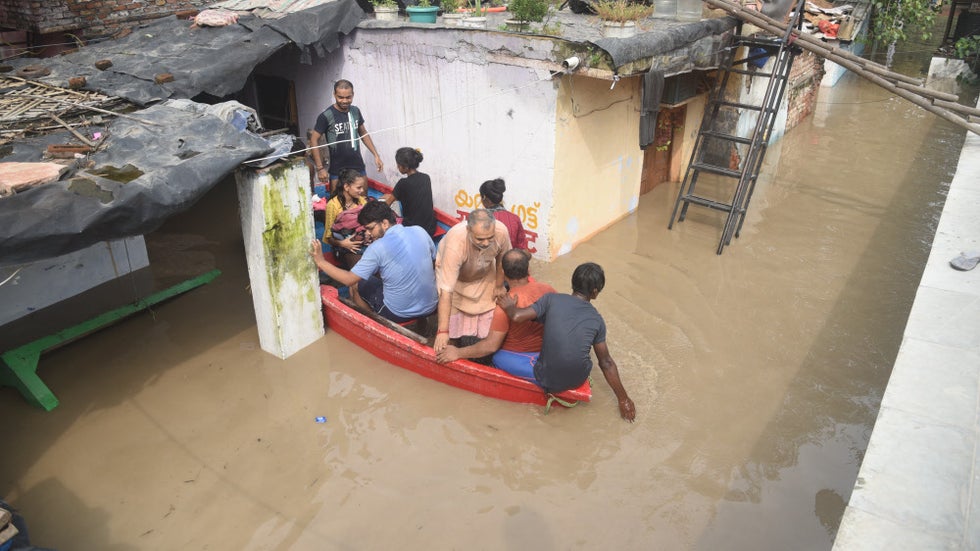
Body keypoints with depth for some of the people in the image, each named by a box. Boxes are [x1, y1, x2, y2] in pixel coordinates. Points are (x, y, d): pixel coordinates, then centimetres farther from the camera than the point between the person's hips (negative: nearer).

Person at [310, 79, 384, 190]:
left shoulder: (355, 111, 3)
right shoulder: (326, 116, -13)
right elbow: (314, 140, -8)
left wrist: (376, 155, 11)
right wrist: (320, 168, -14)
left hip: (358, 167, 5)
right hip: (337, 171, -5)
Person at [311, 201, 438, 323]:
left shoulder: (377, 248, -18)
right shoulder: (419, 231, -4)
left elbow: (349, 279, -13)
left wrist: (321, 261, -5)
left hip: (399, 315, -5)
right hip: (430, 307, 6)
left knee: (356, 285, 17)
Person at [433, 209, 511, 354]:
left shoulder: (501, 231, -35)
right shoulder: (455, 244, -45)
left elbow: (502, 259, -10)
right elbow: (446, 291, -44)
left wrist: (499, 286, 3)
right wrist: (442, 331, -44)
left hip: (485, 274, 3)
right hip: (453, 273, -3)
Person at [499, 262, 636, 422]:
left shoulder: (552, 299, -9)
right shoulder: (597, 320, -2)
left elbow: (517, 317, -17)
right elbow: (606, 363, 1)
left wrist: (509, 307, 7)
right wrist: (623, 399, 11)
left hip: (546, 380, -3)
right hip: (578, 381, 3)